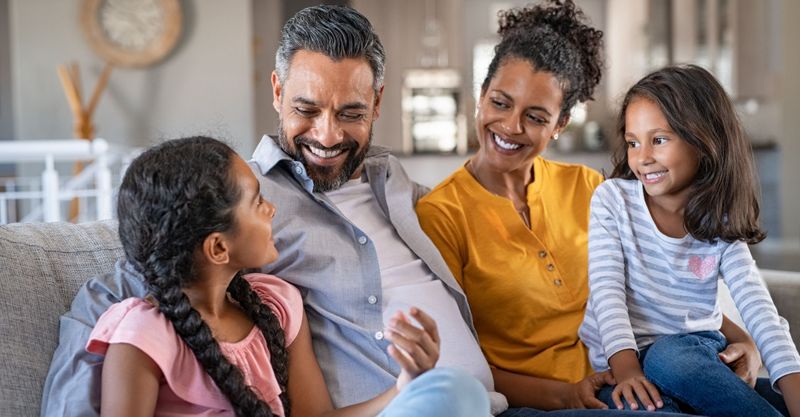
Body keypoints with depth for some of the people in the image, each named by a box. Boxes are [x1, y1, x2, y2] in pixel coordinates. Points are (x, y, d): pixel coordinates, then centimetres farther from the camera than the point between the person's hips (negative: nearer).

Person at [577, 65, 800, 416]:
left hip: (700, 350, 1)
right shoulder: (612, 198, -2)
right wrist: (626, 369, -25)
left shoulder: (721, 224, 1)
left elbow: (758, 308, -9)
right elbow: (607, 289, -10)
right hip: (626, 358, -1)